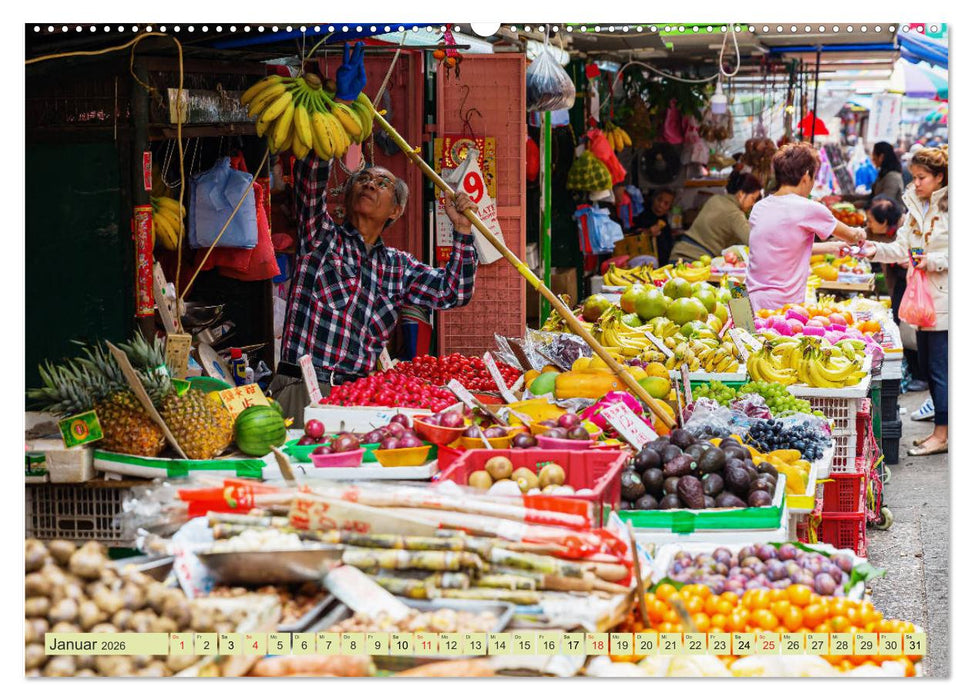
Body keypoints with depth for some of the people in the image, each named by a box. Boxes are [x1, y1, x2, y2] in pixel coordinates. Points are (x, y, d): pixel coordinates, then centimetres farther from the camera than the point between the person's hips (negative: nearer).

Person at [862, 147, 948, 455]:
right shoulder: (915, 208, 13)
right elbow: (902, 249, 11)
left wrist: (935, 261, -20)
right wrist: (877, 250, -4)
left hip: (944, 299, -8)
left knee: (939, 366, -6)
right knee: (926, 362, 12)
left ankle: (942, 433, 0)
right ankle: (942, 429, 20)